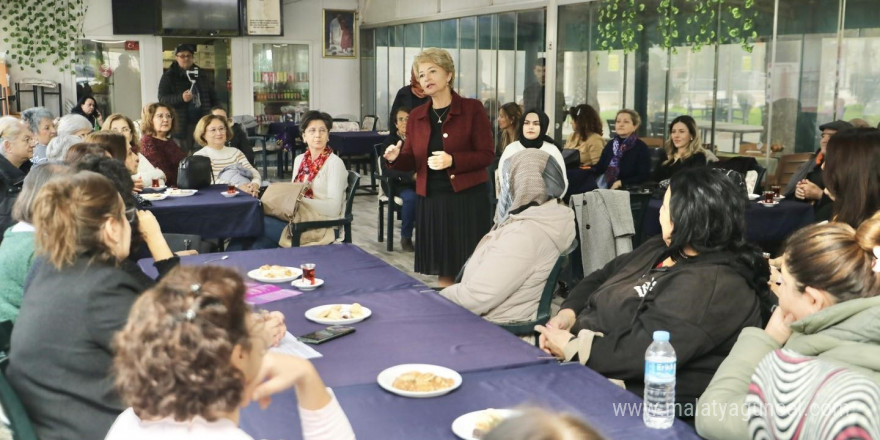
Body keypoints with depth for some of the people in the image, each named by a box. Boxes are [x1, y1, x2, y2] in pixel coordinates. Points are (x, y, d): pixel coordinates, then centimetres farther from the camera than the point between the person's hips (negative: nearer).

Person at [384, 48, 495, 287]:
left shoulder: (472, 109, -4)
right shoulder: (416, 116, 9)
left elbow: (487, 155, -8)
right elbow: (412, 161, 11)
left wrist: (452, 160, -22)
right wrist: (395, 158, -11)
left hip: (468, 198, -4)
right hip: (431, 200, 4)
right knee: (442, 269, 10)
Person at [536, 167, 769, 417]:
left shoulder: (714, 285, -23)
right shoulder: (660, 249, 10)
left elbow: (642, 351, -29)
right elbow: (601, 278, 17)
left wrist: (571, 347, -17)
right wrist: (568, 313, -2)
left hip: (634, 397, -9)